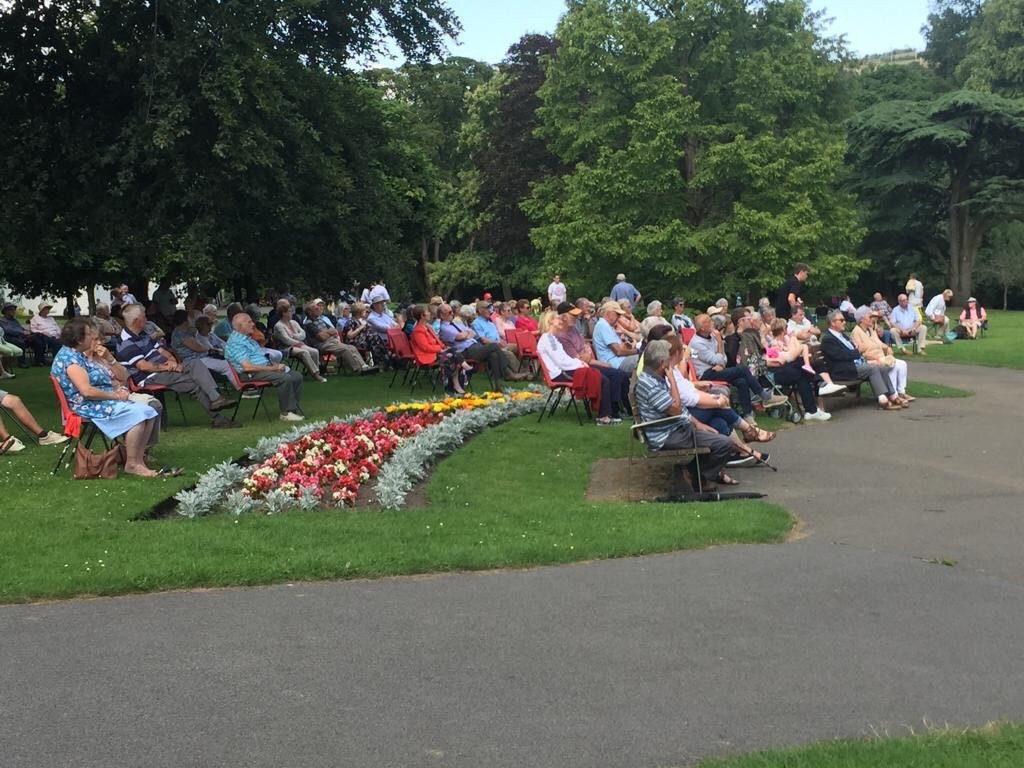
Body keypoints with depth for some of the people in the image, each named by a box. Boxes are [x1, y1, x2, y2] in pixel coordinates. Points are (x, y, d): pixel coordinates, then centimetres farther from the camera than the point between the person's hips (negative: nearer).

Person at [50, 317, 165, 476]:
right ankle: (132, 464, -20)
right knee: (137, 413, -27)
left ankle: (139, 458, -12)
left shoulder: (90, 354, 17)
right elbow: (86, 391, -22)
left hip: (108, 398, 9)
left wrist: (109, 358, 2)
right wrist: (115, 395, -15)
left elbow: (123, 376, 19)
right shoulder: (69, 357, -11)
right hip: (89, 406, -9)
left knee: (150, 412, -9)